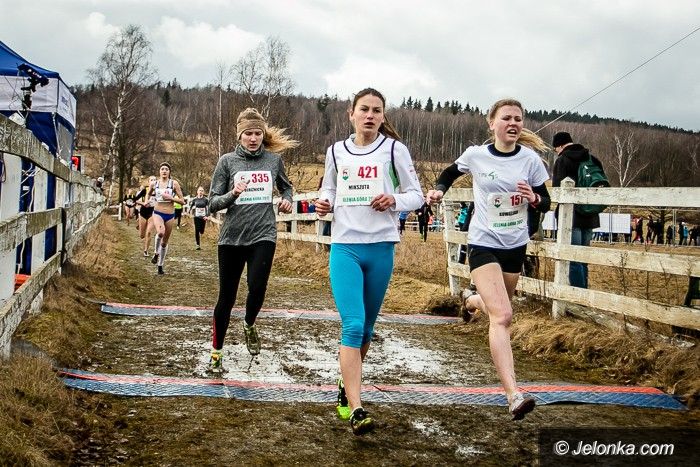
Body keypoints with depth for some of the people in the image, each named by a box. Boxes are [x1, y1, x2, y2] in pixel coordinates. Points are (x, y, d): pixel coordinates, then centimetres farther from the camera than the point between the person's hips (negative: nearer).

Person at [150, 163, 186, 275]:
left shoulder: (174, 184, -3)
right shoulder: (154, 184, 3)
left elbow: (182, 201, -4)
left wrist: (171, 198, -15)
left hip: (170, 215, 1)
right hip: (158, 213, -1)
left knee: (165, 242, 10)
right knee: (160, 232, -32)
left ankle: (160, 266, 26)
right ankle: (156, 253, -7)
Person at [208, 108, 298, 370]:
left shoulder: (274, 159, 6)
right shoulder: (227, 161, 0)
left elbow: (286, 186, 24)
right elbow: (213, 203, -1)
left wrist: (287, 199, 2)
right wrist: (233, 194, -20)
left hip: (263, 235, 0)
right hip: (232, 237, 0)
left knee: (257, 287, -18)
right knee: (226, 297, 7)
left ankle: (249, 326, 16)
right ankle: (216, 352, 24)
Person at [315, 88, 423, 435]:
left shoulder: (394, 149, 1)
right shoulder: (336, 151, 8)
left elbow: (416, 195, 4)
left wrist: (394, 201, -16)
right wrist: (324, 202, 0)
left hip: (381, 248, 0)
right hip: (344, 247, 0)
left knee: (366, 328, 11)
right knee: (353, 325, -15)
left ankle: (345, 387, 34)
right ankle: (356, 411, -18)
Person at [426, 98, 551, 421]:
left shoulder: (530, 159, -3)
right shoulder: (475, 155, -6)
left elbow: (545, 203, 3)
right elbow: (450, 173, 15)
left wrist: (534, 198, -19)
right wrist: (439, 190, -5)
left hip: (515, 245, 4)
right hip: (484, 243, -4)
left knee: (499, 309, 21)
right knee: (502, 316, -19)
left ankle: (471, 299, 59)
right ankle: (514, 396, -25)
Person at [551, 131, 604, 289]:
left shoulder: (562, 160, -8)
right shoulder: (593, 159, 12)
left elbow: (557, 188, -12)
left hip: (571, 216, -7)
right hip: (590, 217, 7)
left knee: (573, 259, -6)